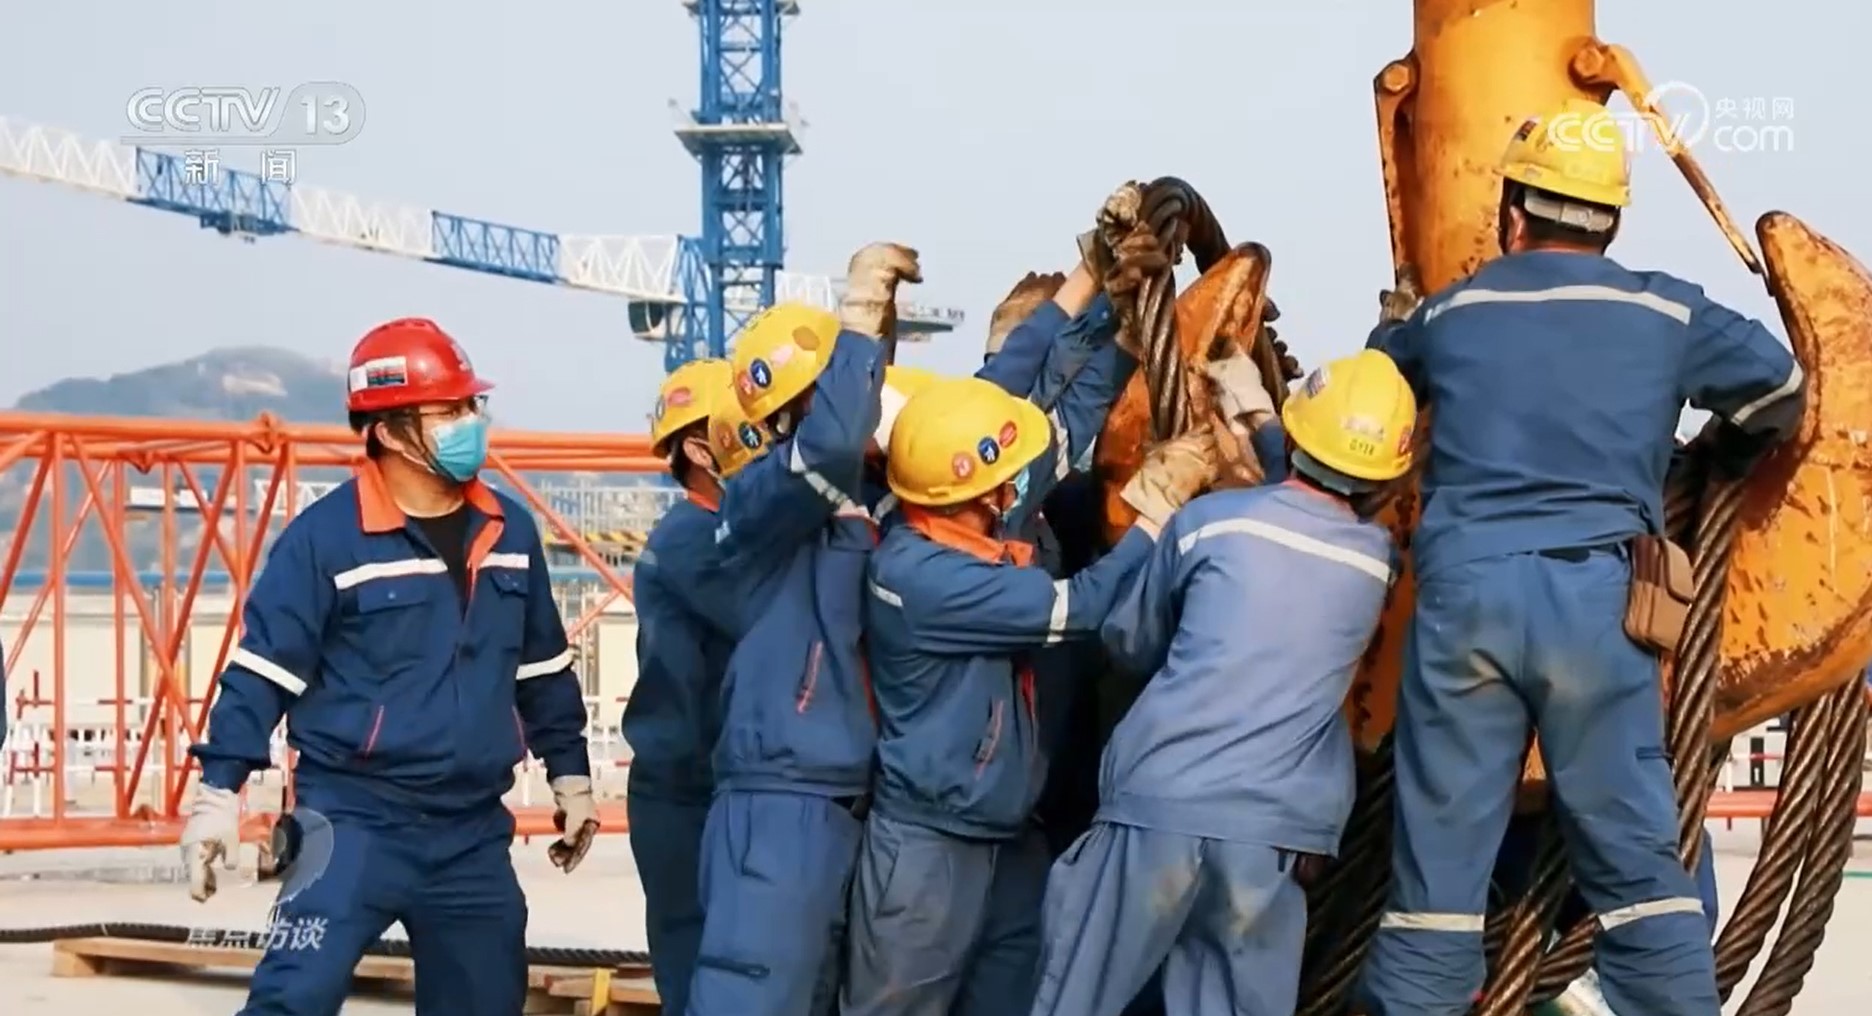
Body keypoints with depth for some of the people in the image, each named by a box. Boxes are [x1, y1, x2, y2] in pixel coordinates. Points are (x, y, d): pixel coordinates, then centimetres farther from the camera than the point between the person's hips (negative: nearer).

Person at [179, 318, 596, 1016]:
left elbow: (543, 669, 19)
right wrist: (218, 791, -12)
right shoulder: (327, 534, -11)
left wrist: (570, 776, 23)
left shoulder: (509, 530, 6)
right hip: (354, 819, -6)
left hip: (473, 831, 6)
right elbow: (262, 669, -8)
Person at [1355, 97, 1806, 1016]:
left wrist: (1397, 320, 52)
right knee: (1634, 855, 4)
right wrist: (1715, 461, 40)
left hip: (1461, 589, 1)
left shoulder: (1446, 314, 13)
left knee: (1440, 852, 5)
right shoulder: (1663, 313, 9)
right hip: (1593, 594, -1)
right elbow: (1781, 392, 20)